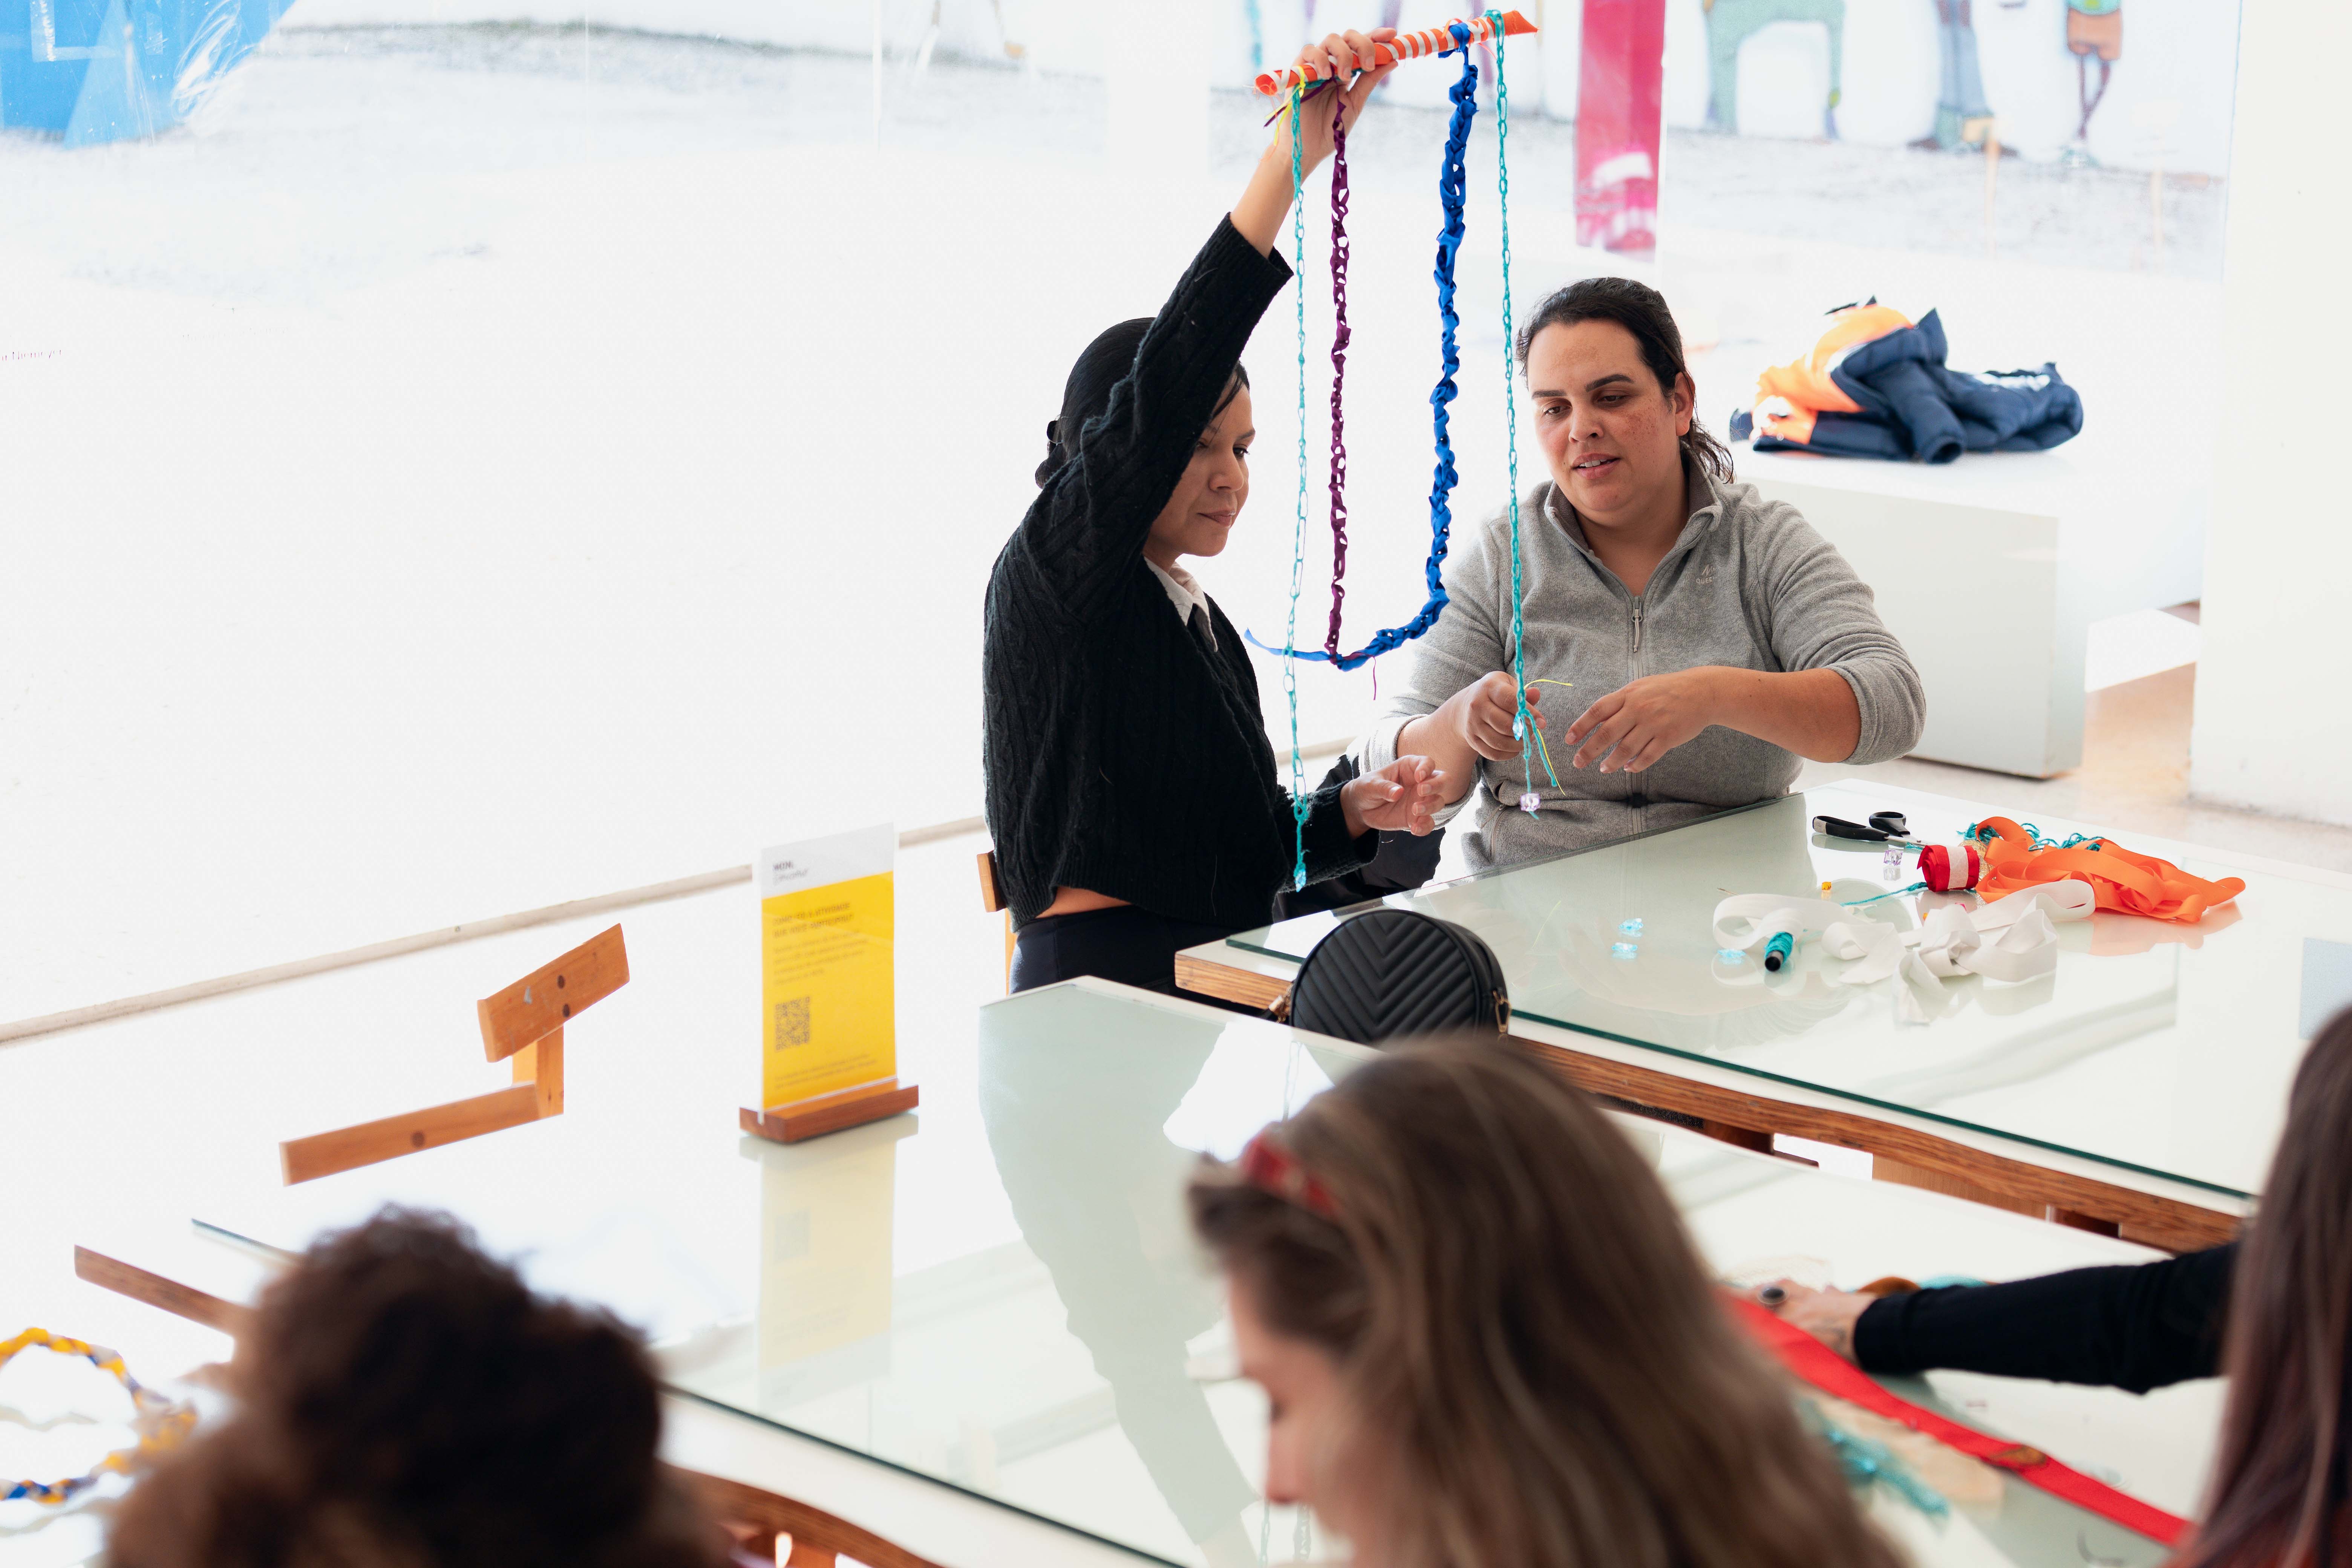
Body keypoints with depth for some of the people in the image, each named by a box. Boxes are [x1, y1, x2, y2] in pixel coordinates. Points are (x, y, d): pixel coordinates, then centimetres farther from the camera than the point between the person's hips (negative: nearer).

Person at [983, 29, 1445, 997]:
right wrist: (1290, 162, -25)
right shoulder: (1052, 572, -3)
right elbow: (1161, 389, -19)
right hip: (1100, 985, -8)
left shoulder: (1203, 622, 22)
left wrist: (1348, 811, 5)